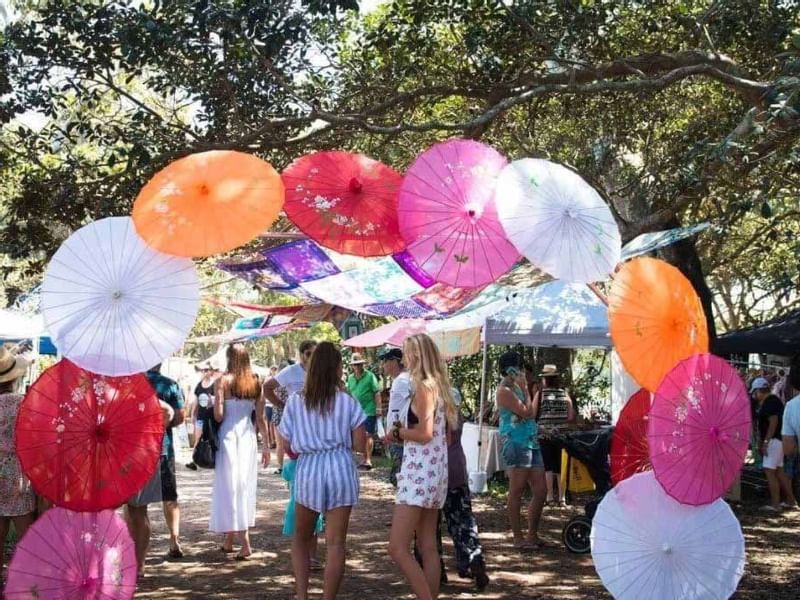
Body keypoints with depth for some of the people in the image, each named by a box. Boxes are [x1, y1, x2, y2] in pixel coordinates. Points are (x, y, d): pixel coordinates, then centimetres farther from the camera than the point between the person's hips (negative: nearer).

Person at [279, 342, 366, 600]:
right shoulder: (347, 402, -3)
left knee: (301, 538, 19)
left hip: (308, 471, 2)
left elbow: (287, 446, 5)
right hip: (340, 471, -1)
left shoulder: (295, 402, 1)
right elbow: (359, 445, -3)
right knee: (336, 543, 2)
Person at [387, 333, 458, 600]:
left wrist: (399, 432, -5)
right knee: (428, 548, 11)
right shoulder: (438, 387, 14)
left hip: (420, 473, -9)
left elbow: (424, 433, -21)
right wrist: (404, 432, 10)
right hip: (434, 472, 9)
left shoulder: (424, 387, -13)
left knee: (398, 548, -8)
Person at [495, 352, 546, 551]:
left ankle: (532, 535, 18)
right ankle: (518, 538, 3)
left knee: (540, 491, 8)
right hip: (515, 442, -9)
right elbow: (526, 412, -16)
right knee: (517, 491, -3)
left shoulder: (516, 387, 18)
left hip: (530, 442, 9)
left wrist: (525, 388, 15)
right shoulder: (505, 390, -10)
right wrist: (525, 389, -8)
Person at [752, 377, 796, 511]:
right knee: (779, 471, 14)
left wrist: (765, 441, -22)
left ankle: (775, 504, -10)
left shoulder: (770, 401, -15)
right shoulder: (767, 402, 15)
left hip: (774, 440, -10)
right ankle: (790, 500, 20)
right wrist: (761, 442, 20)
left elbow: (773, 422, -22)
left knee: (769, 471, -10)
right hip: (777, 440, 10)